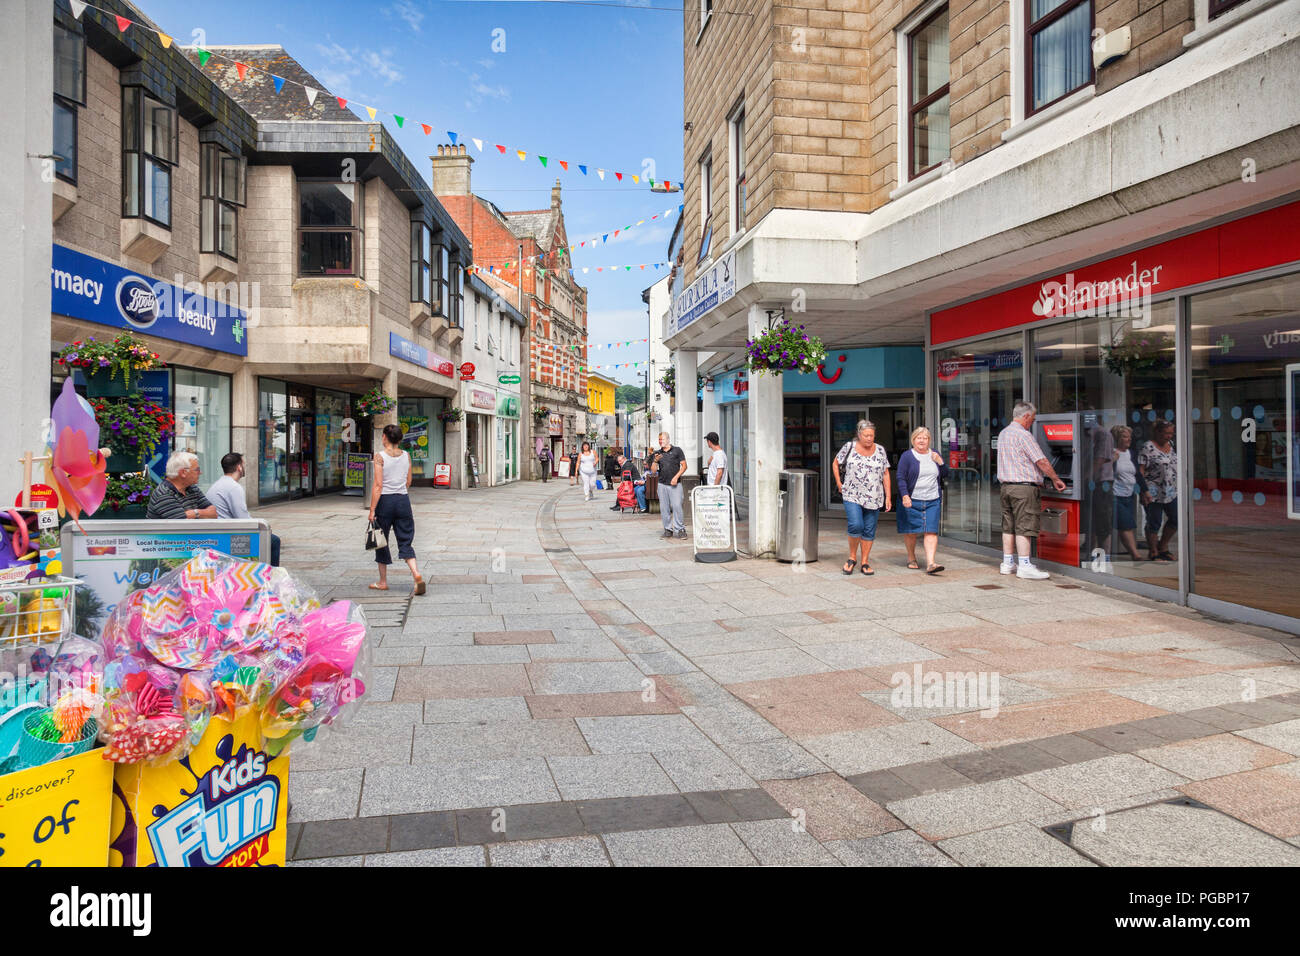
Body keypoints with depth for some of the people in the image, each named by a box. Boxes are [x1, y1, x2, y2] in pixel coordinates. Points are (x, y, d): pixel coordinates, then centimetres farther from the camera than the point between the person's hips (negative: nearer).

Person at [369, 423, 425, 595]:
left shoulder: (380, 456, -10)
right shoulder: (406, 455, 4)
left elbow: (378, 485, -14)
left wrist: (372, 510, -11)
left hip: (385, 501, -4)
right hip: (403, 500, 4)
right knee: (405, 543, 6)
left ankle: (383, 582, 21)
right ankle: (417, 574, -16)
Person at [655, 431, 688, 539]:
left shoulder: (677, 450, 4)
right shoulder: (658, 453, 13)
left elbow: (684, 466, 1)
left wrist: (676, 477, -10)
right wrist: (655, 461, -8)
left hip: (675, 484, -4)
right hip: (662, 484, 4)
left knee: (677, 506, -10)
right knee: (664, 508, 3)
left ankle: (680, 529, -2)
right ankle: (668, 529, 13)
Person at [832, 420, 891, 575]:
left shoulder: (880, 451, 5)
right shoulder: (849, 447, 0)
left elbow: (886, 474, 8)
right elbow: (835, 464, 13)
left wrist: (888, 497, 4)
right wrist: (839, 484, 5)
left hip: (874, 498, 2)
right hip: (852, 496, -2)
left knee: (869, 530, 3)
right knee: (855, 526, -17)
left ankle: (865, 562, 14)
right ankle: (852, 558, 4)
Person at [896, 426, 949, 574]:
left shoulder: (935, 454, 12)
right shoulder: (907, 456, -2)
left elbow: (945, 475, 13)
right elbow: (901, 478, -8)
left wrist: (940, 462, -4)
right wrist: (905, 496, -20)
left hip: (933, 501, 3)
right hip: (912, 501, -3)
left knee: (931, 531, -8)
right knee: (911, 531, 7)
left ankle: (930, 563, -13)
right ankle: (911, 558, 29)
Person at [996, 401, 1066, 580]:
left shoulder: (1003, 433, 15)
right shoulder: (1023, 434, -13)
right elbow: (1042, 461, -14)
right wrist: (1056, 479, -2)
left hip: (1006, 485, 9)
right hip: (1024, 487, -9)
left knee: (1009, 526, 11)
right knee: (1024, 527, -7)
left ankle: (1007, 563, 16)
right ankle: (1024, 566, -7)